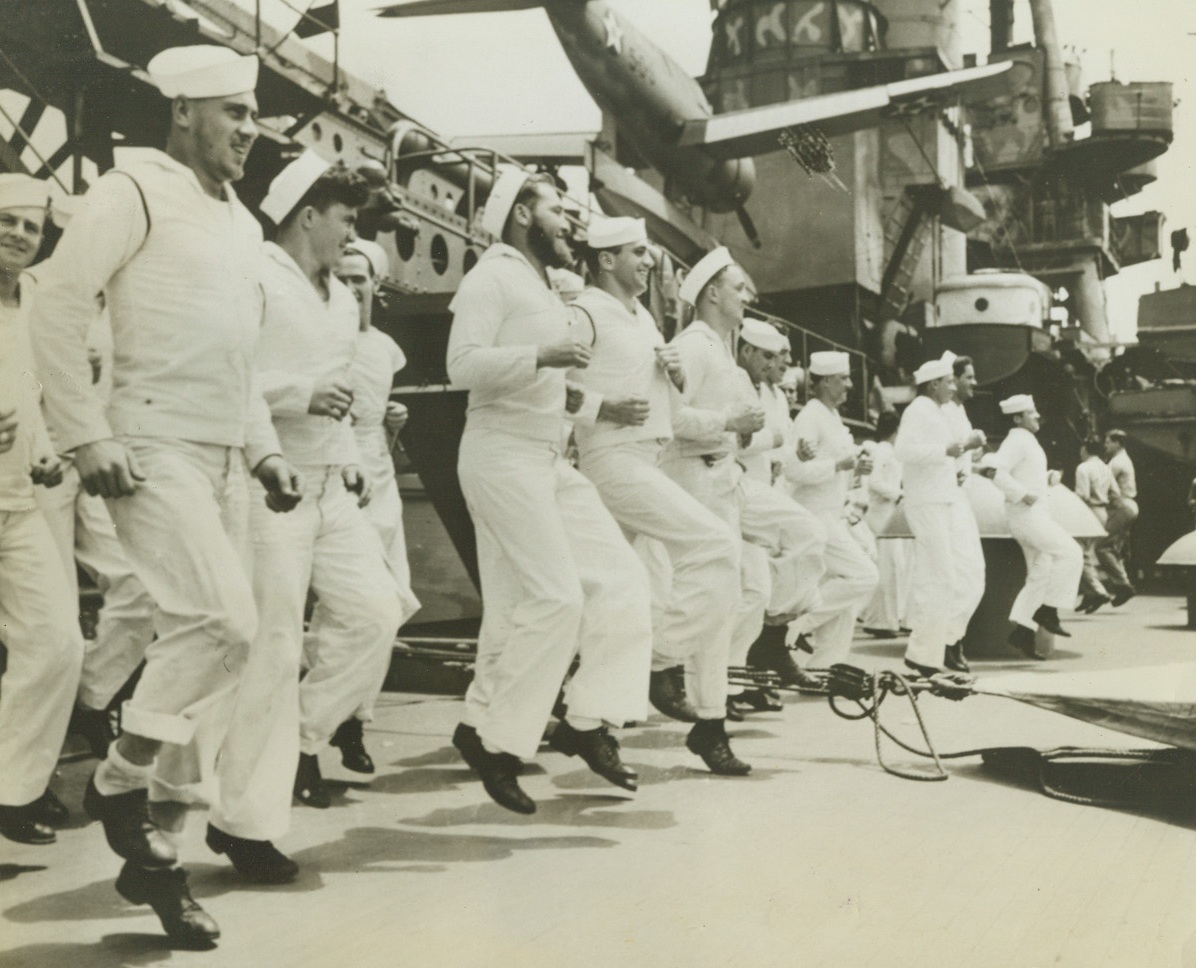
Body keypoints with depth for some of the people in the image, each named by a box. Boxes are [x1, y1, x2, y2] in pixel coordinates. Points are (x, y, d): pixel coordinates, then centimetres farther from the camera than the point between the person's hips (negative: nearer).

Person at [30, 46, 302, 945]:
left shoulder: (241, 223, 18)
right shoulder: (134, 192, -5)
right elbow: (58, 309, -11)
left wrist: (265, 450, 15)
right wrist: (88, 437, -16)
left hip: (220, 457, 8)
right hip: (153, 446, -8)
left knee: (199, 631, 6)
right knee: (222, 619, -21)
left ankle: (146, 851, 17)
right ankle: (120, 784, 2)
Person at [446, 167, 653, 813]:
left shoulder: (540, 288, 25)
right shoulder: (492, 276, -4)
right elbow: (462, 364, -18)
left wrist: (564, 394, 14)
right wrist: (541, 357, -23)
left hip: (548, 459, 9)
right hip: (503, 454, -9)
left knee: (619, 582, 1)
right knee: (553, 597, -16)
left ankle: (588, 721, 6)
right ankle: (488, 732, -4)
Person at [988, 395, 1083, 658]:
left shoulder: (1026, 441, 19)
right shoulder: (1017, 440, -12)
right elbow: (998, 473, -25)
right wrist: (1024, 495, -23)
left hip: (1034, 512, 10)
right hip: (1026, 512, -10)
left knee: (1040, 574, 8)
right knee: (1070, 552, -14)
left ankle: (1021, 631, 8)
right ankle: (1048, 611, -9)